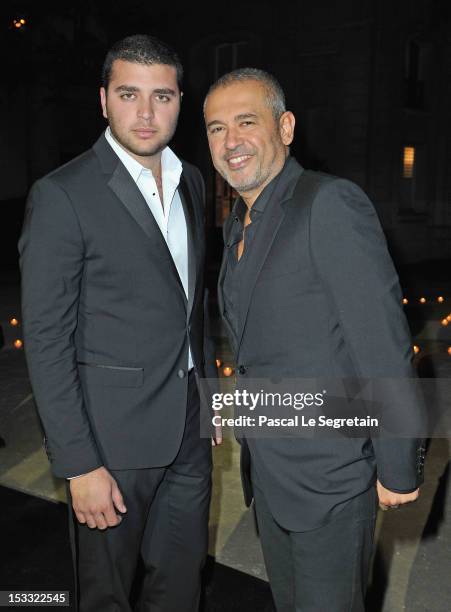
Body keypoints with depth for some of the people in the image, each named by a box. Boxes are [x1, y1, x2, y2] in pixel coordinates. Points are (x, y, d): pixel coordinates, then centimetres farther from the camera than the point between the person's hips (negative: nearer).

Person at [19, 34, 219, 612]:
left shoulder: (191, 181, 6)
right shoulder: (62, 196, -15)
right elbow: (46, 341, -15)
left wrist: (209, 390, 15)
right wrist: (79, 464, -16)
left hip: (188, 429, 6)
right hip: (115, 434, -6)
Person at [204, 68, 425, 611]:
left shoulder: (331, 205, -20)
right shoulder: (238, 224, 8)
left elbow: (384, 343, -21)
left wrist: (399, 470, -17)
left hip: (329, 471, -8)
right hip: (266, 464, 8)